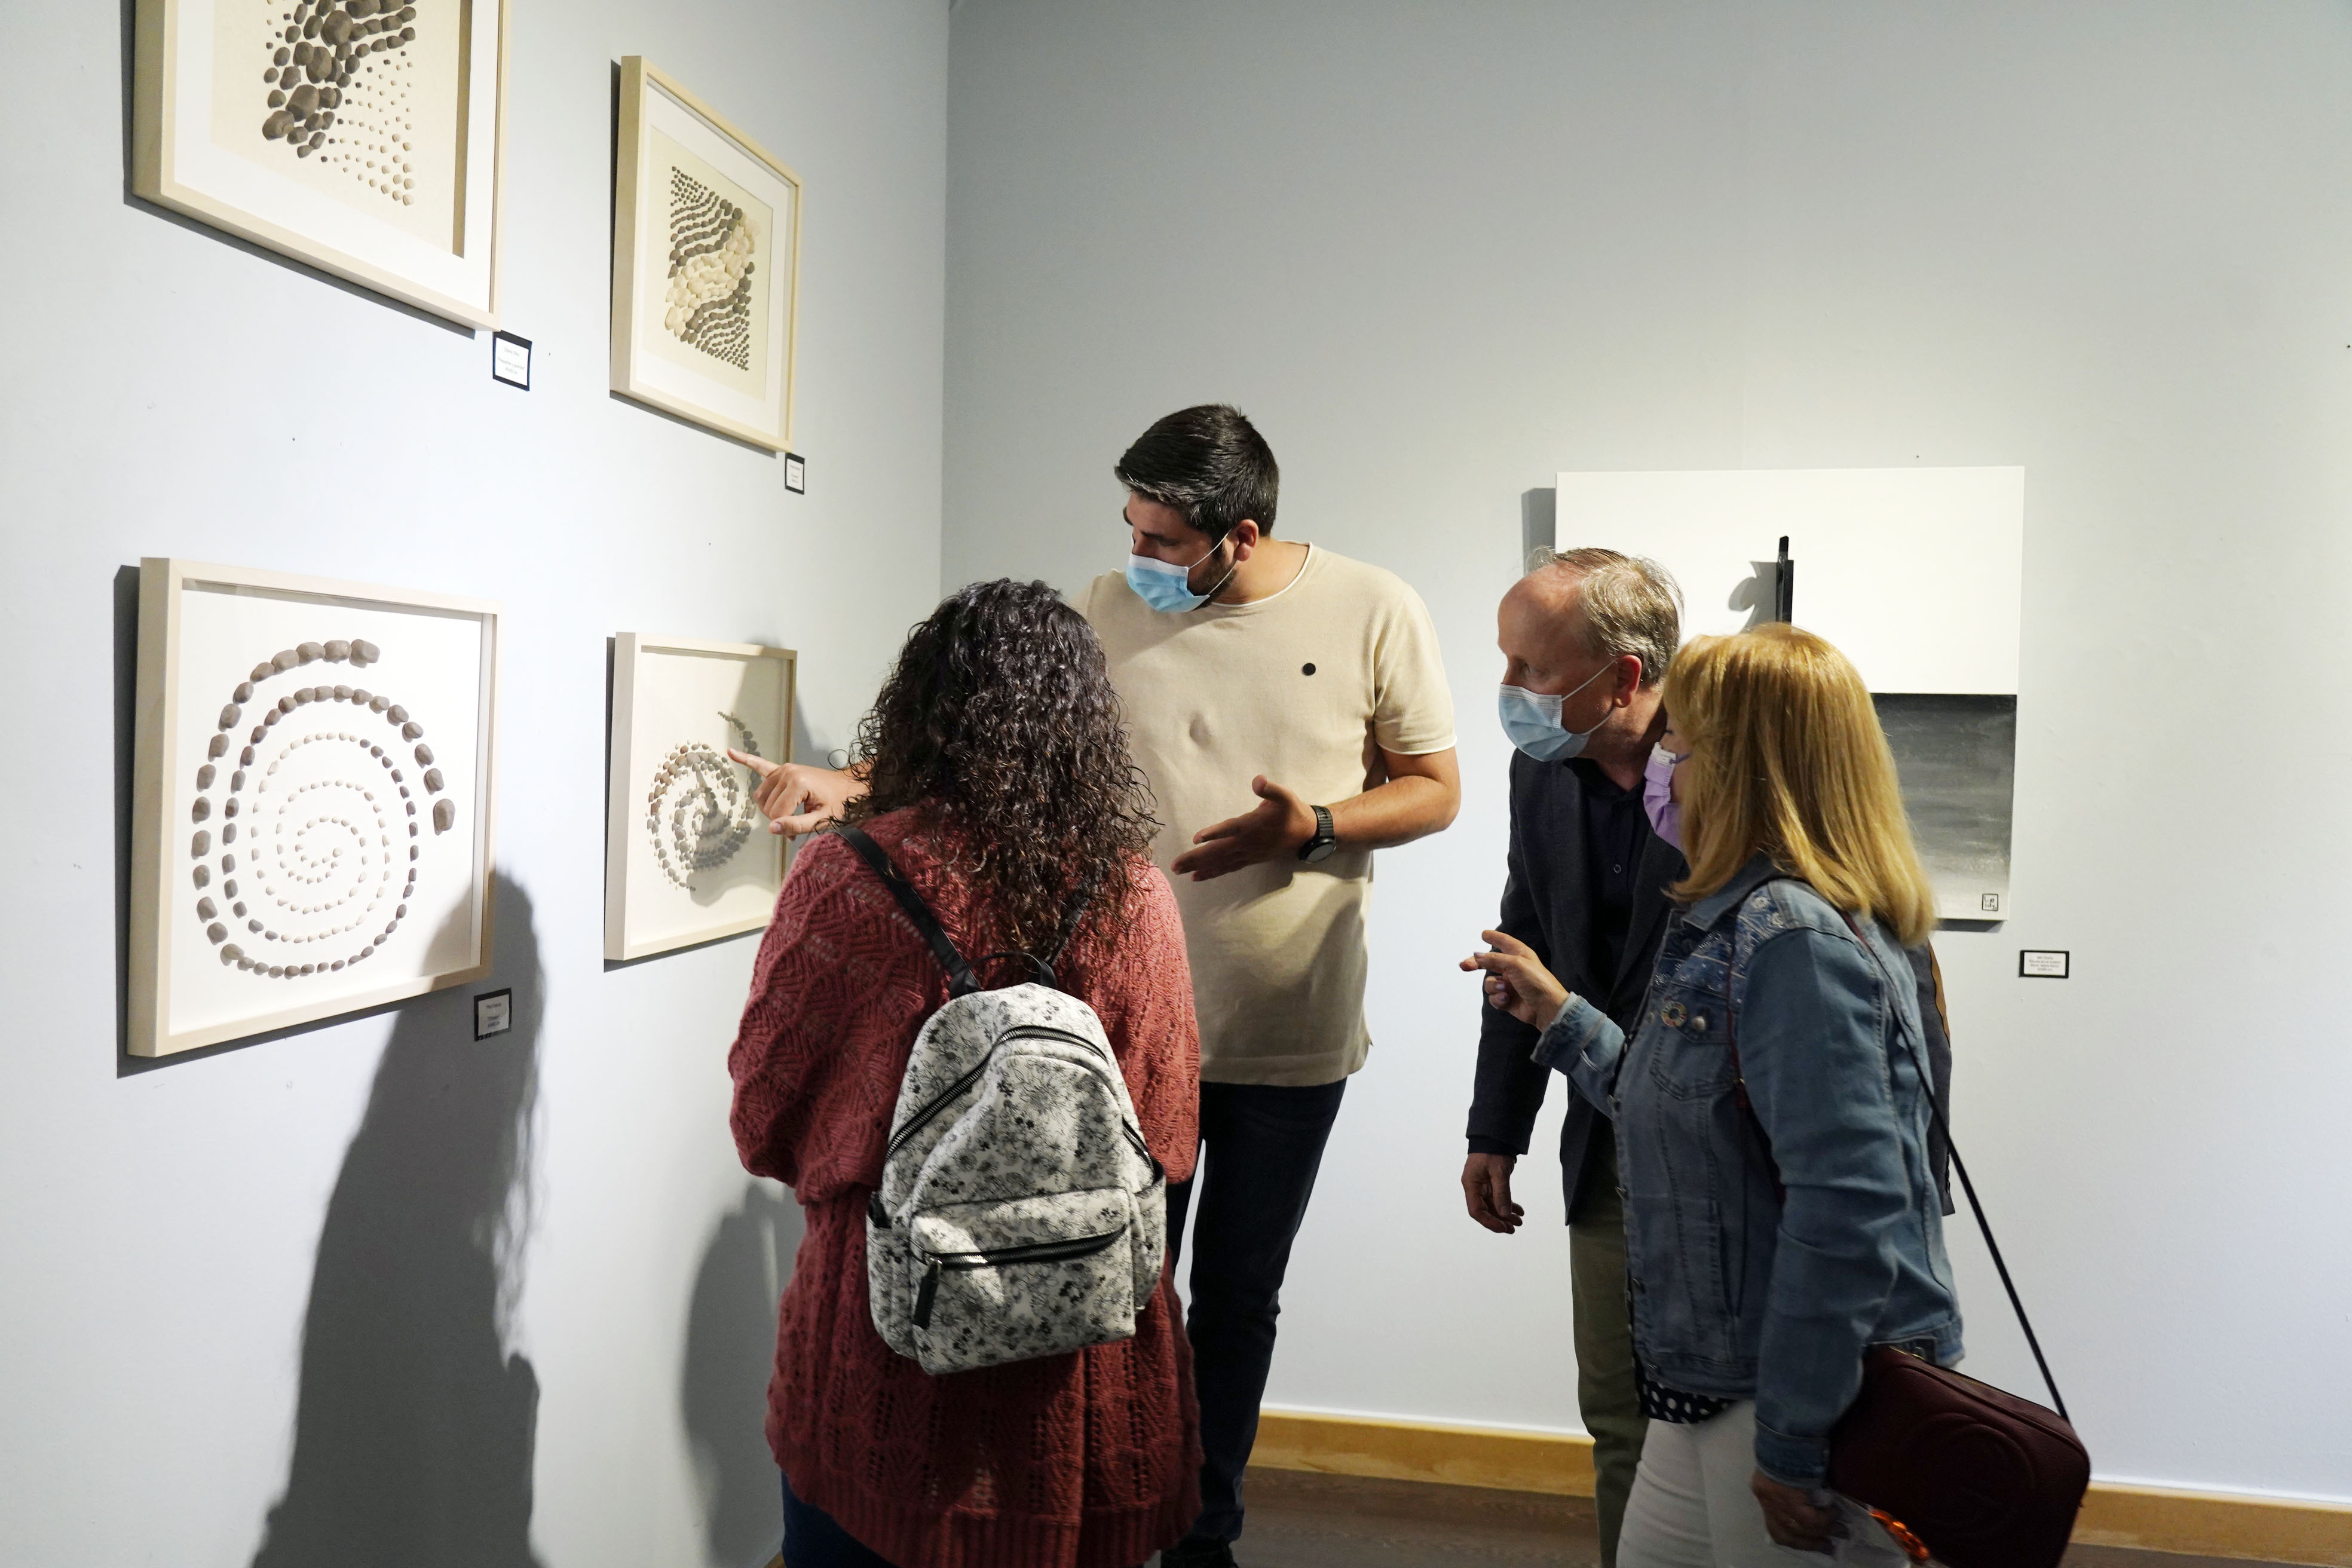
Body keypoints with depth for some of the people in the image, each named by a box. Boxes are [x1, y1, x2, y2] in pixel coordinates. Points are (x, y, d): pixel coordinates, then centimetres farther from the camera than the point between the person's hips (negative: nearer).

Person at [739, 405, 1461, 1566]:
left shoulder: (1373, 613, -6)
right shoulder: (1109, 609, -3)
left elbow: (1434, 789, -1)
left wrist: (1314, 827, -19)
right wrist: (848, 791, -9)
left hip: (1290, 1039, 0)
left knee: (1238, 1298, 15)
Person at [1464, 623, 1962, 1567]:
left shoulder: (1795, 941, -22)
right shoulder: (1738, 924, 9)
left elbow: (1848, 1209, -27)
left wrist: (1792, 1445, -23)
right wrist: (1558, 1016, 20)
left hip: (1812, 1393, -9)